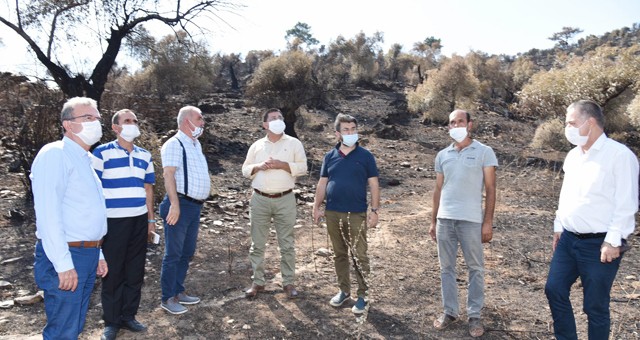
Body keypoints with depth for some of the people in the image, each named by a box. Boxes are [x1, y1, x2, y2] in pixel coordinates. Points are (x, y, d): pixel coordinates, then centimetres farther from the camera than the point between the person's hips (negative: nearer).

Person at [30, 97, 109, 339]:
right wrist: (63, 264, -23)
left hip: (87, 254, 9)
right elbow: (48, 213, -21)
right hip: (66, 257, -9)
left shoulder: (84, 160, 16)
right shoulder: (54, 154, -12)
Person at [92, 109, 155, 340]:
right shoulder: (102, 153, -5)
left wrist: (151, 219, 14)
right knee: (113, 272, 5)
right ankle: (111, 321, 20)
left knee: (135, 271, 11)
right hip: (113, 221, -4)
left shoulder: (145, 155, 10)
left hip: (139, 220, 5)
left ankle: (128, 316, 26)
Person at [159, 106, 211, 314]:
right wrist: (175, 204, -25)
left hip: (195, 205, 9)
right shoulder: (174, 144, -11)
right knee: (173, 254, 0)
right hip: (181, 204, -9)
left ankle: (178, 291, 28)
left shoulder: (196, 144, 17)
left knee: (187, 252, 16)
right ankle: (168, 298, 10)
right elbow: (169, 175, -19)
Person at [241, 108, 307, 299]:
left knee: (286, 244, 4)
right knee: (257, 244, 7)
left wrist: (282, 165, -15)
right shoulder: (256, 146, 11)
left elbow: (302, 168, -3)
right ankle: (258, 282, 18)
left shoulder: (294, 143, 4)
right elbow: (245, 170, 11)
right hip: (259, 199, 2)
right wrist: (258, 166, -9)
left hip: (285, 200, -2)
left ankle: (288, 282, 15)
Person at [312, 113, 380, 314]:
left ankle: (362, 295, 13)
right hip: (333, 214, 3)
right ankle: (344, 290, 28)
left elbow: (374, 185, -1)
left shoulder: (365, 156, -1)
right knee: (339, 254, 14)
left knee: (359, 256, 1)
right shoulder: (330, 156, 6)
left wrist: (375, 210, -6)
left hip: (357, 215, -3)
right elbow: (322, 184, 10)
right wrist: (316, 207, 5)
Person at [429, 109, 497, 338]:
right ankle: (449, 312, 22)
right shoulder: (442, 155, 10)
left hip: (471, 220, -3)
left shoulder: (484, 152, 0)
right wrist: (433, 221, 11)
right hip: (445, 219, 4)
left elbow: (490, 189, -2)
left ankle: (474, 315, 19)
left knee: (475, 269, 7)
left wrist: (488, 222, -7)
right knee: (446, 268, 10)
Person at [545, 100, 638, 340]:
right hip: (568, 239, 7)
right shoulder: (573, 155, 10)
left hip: (599, 244, -7)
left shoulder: (620, 155, -13)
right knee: (555, 290, 11)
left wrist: (613, 241, -17)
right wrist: (558, 227, 15)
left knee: (595, 305, 5)